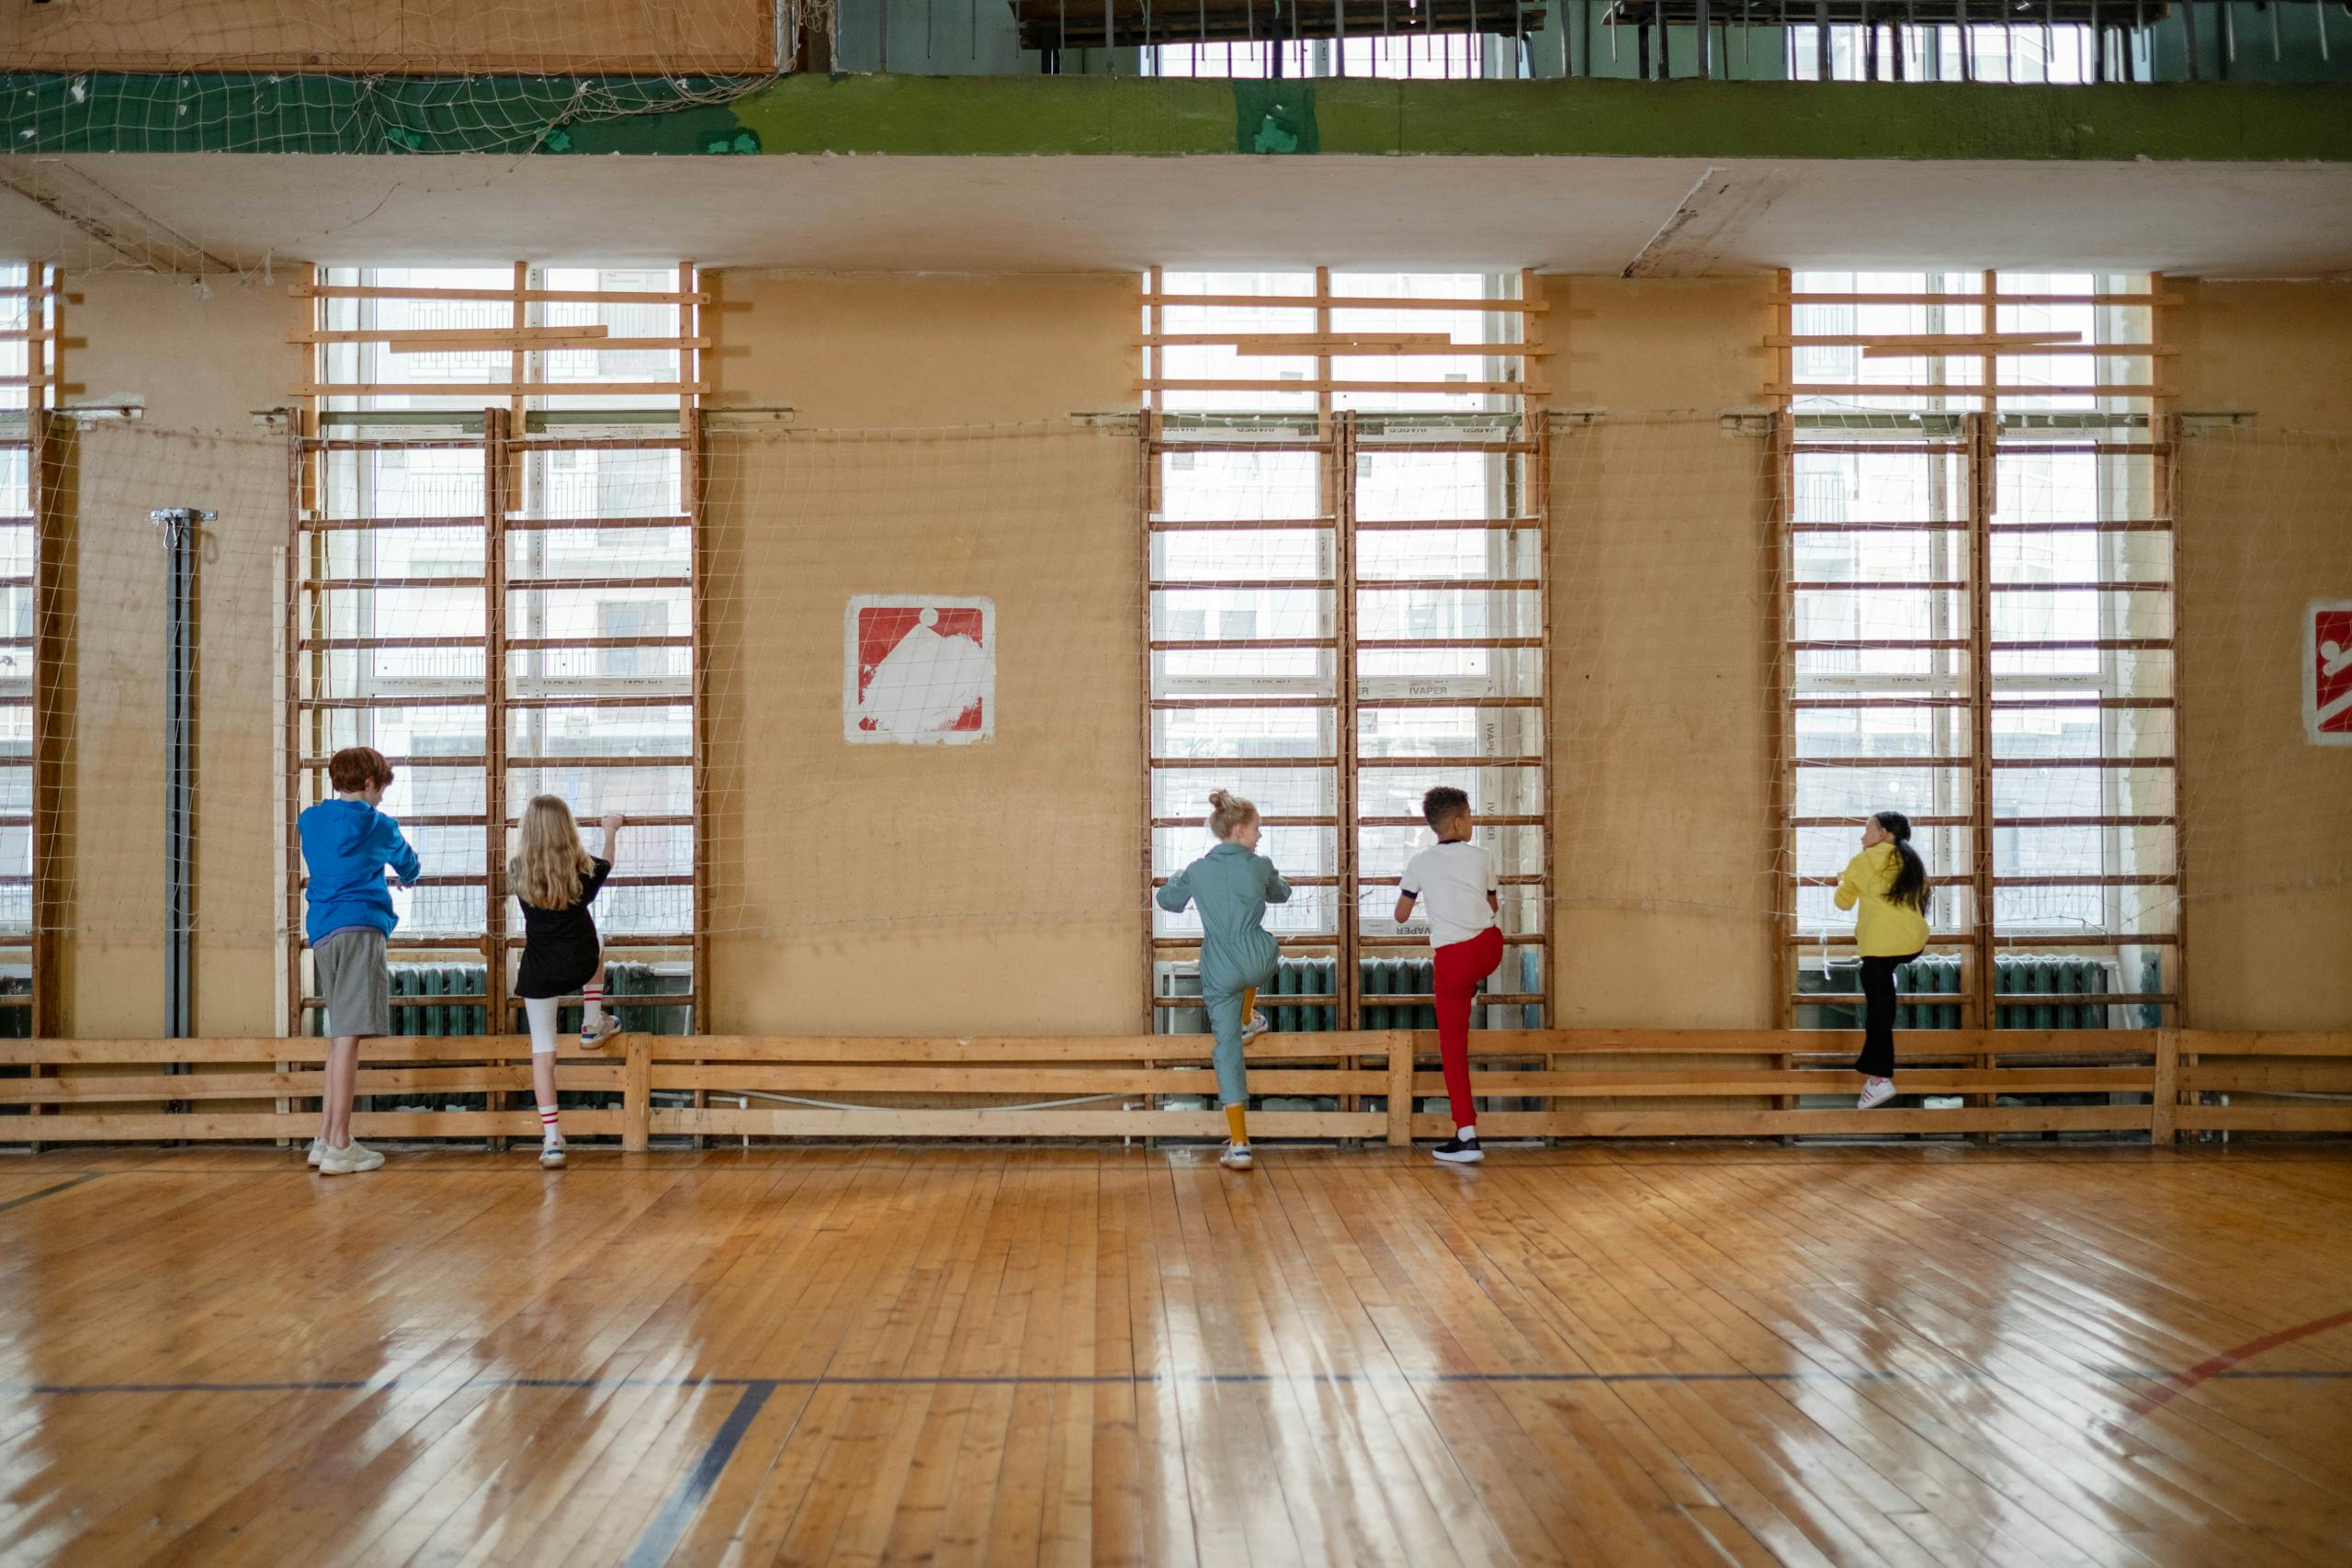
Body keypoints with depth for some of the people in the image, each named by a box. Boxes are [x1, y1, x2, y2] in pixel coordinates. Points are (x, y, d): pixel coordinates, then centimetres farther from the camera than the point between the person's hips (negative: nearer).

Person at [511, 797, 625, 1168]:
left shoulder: (518, 870, -7)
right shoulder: (584, 867, -6)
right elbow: (608, 863, 19)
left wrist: (535, 825, 38)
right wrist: (611, 832, 39)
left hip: (540, 971, -1)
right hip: (581, 963, 1)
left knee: (543, 1051, 4)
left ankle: (551, 1139, -2)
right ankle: (592, 1027, 40)